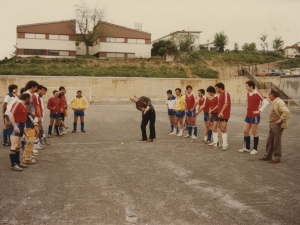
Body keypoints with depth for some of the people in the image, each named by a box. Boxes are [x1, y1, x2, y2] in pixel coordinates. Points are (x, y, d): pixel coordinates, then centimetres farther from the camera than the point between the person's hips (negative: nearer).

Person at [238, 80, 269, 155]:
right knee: (245, 131, 9)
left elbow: (266, 102, -22)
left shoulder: (257, 94, -15)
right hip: (248, 116, 8)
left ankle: (255, 149, 13)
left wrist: (259, 110, -20)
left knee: (254, 132, 2)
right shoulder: (248, 93, 8)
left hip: (255, 116, -8)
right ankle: (247, 148, 22)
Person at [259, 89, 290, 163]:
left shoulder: (279, 102, -18)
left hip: (277, 126, -10)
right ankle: (267, 156, 25)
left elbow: (286, 112, -30)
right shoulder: (274, 102, 13)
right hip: (272, 125, 10)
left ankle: (277, 158, 9)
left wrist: (280, 120, -23)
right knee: (269, 141, 15)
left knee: (277, 142, 0)